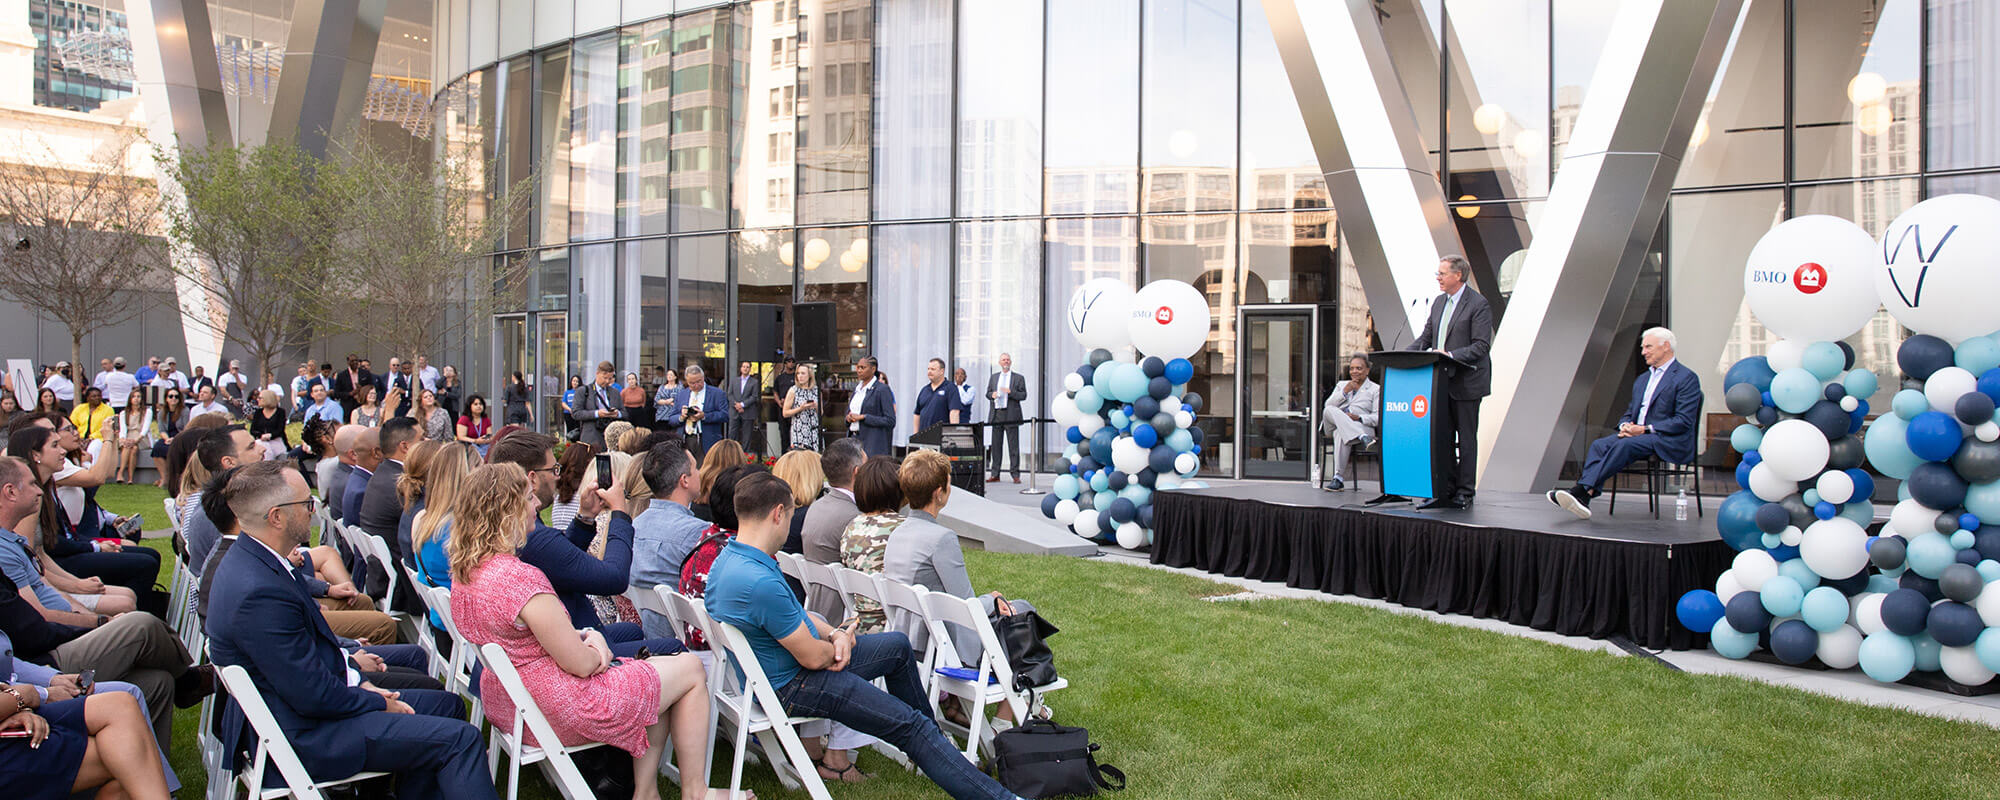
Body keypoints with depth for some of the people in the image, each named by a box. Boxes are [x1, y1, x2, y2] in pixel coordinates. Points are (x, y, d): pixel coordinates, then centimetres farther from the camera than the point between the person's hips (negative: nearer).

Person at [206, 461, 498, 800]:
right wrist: (380, 704, -10)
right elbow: (313, 695, -25)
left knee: (447, 705, 12)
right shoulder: (260, 593, -29)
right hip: (301, 737, -11)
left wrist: (356, 682, 3)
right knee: (459, 739, -12)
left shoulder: (248, 561, 4)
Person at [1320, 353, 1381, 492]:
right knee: (1329, 411, -32)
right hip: (1333, 427, 4)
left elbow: (1378, 418, 2)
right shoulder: (1341, 385, 29)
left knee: (1341, 433, -38)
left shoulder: (1375, 389, 15)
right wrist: (1345, 392, 0)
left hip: (1362, 426, -4)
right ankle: (1361, 437, -48)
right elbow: (1328, 405, 12)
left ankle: (1339, 478, -44)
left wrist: (1359, 418, -16)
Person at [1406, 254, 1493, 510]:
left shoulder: (1478, 304, -10)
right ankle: (1445, 490, 16)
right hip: (1441, 381, 7)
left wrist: (1451, 355, -26)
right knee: (1441, 436, 9)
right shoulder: (1439, 302, 13)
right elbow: (1426, 337, 14)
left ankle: (1465, 492, 9)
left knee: (1466, 438, 1)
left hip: (1466, 382, -7)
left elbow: (1481, 345, -16)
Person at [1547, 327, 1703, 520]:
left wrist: (1645, 429, -17)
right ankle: (1583, 497, -37)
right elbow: (1630, 412, 23)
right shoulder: (1642, 380, 24)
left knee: (1624, 445, -33)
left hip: (1669, 441, -7)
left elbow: (1684, 421, -11)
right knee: (1599, 445, -20)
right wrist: (1625, 426, -2)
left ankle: (1582, 491, -38)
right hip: (1637, 435, 7)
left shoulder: (1687, 378, -2)